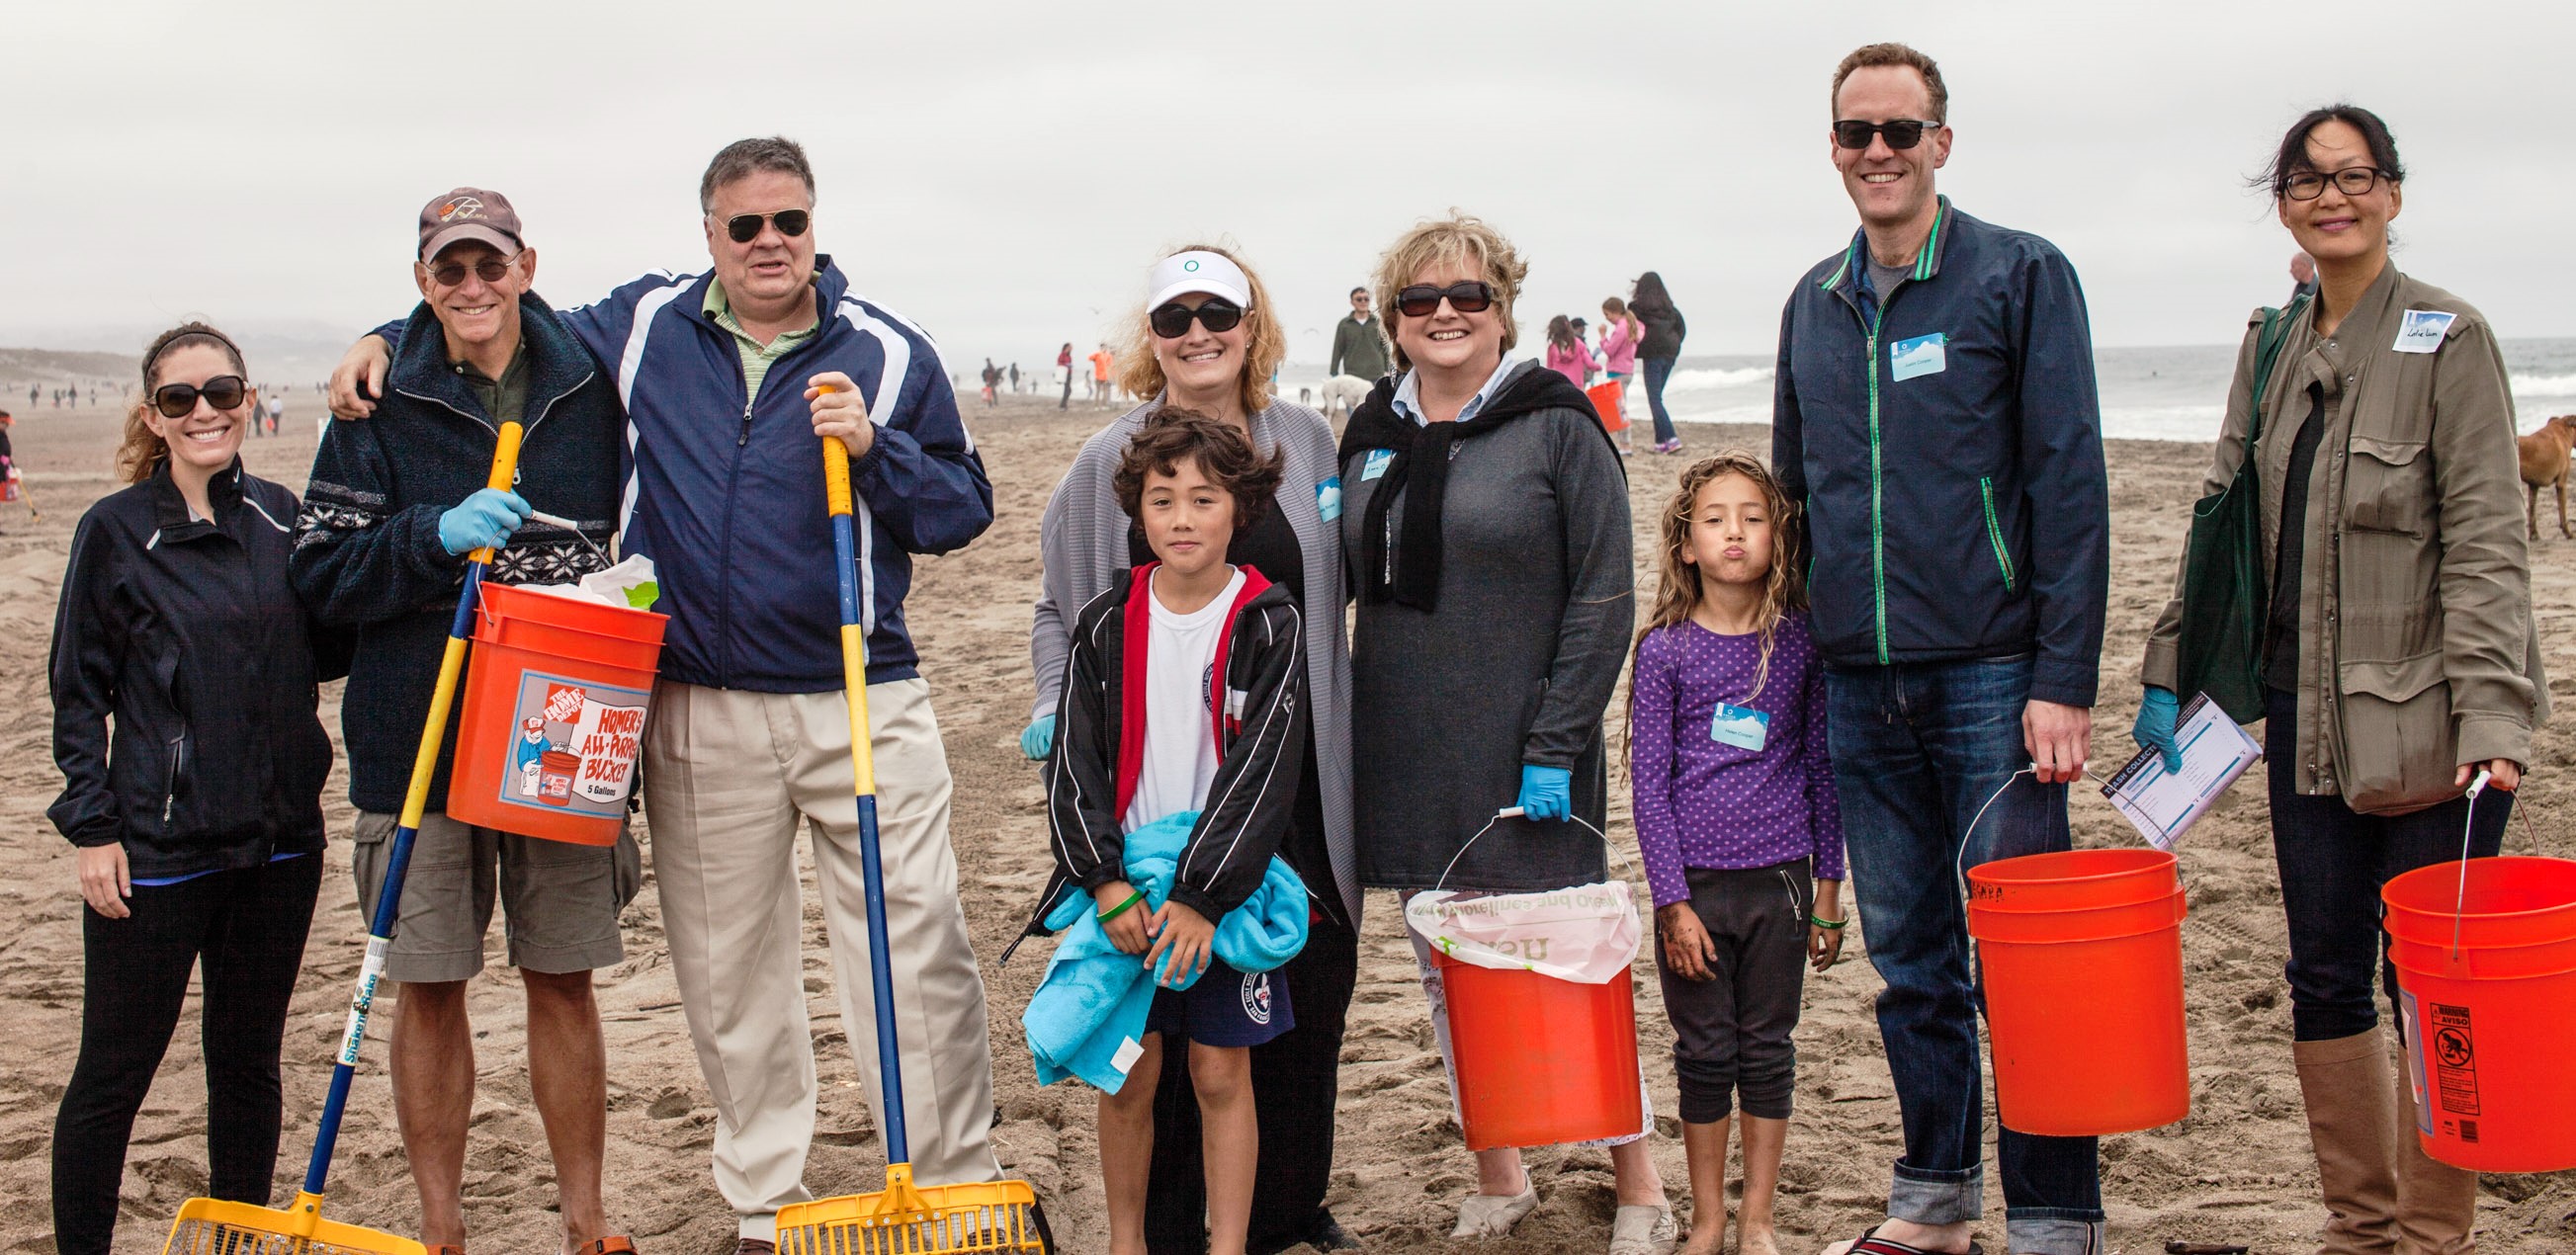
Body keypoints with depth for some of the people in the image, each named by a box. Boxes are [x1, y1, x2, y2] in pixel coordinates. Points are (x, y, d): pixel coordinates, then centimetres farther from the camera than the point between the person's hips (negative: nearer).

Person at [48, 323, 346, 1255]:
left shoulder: (279, 516, 6)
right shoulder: (117, 530, -5)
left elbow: (319, 652, 15)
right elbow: (79, 692, -3)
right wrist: (92, 827, -9)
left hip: (278, 841, 4)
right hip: (156, 848, -4)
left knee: (249, 1062, 14)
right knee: (115, 1071, 5)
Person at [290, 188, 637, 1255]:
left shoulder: (591, 388, 5)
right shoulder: (381, 405, -1)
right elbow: (318, 572, -5)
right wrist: (437, 536, -19)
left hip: (563, 732, 1)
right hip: (419, 736, -1)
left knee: (565, 981, 7)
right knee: (429, 987, 5)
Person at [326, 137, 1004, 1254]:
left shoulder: (887, 354, 1)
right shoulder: (644, 328, 7)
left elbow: (964, 505, 1)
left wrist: (872, 449, -14)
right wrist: (386, 340, 10)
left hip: (861, 699, -2)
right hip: (700, 717, 2)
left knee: (919, 951, -4)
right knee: (727, 969, 10)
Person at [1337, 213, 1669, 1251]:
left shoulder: (1556, 426, -6)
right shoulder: (1373, 435, 10)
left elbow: (1603, 600, -9)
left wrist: (1556, 749, -14)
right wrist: (1355, 723, 9)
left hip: (1525, 762, -5)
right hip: (1406, 759, 5)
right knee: (1445, 974, 11)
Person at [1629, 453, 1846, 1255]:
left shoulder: (1800, 642, 2)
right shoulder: (1664, 650, -3)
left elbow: (1821, 766, 8)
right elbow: (1649, 783, -3)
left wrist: (1828, 885, 6)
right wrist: (1673, 901, -8)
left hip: (1778, 879, 1)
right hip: (1694, 882, -1)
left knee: (1768, 1047, 9)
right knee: (1704, 1051, 7)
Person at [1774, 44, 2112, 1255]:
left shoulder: (2021, 276, -3)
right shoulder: (1813, 304, 13)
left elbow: (2069, 484, -8)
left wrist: (2064, 680, -14)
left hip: (1990, 675, -5)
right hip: (1859, 686, 5)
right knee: (1909, 962, 12)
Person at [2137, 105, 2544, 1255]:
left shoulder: (2448, 338, -6)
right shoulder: (2271, 345, 11)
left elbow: (2485, 545, -11)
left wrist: (2492, 719, -20)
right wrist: (2168, 674, 11)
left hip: (2425, 722, -5)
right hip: (2306, 714, 6)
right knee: (2324, 977, 10)